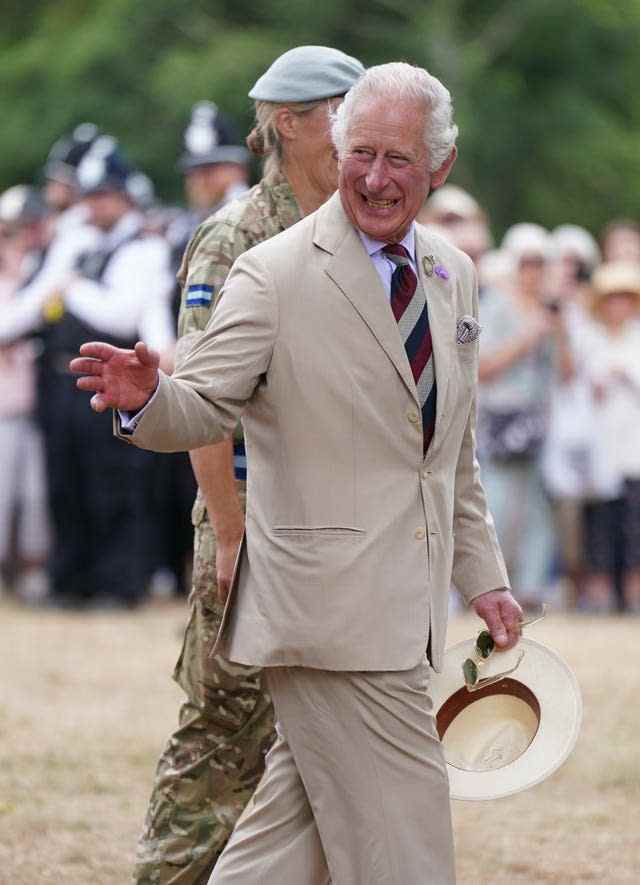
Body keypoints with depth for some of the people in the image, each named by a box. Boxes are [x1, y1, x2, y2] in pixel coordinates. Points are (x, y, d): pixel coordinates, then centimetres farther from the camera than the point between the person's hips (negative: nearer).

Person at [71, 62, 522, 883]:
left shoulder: (453, 275, 12)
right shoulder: (275, 274, -9)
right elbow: (203, 406, -13)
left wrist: (482, 574, 21)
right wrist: (146, 397, -35)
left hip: (403, 613, 7)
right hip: (330, 613, -7)